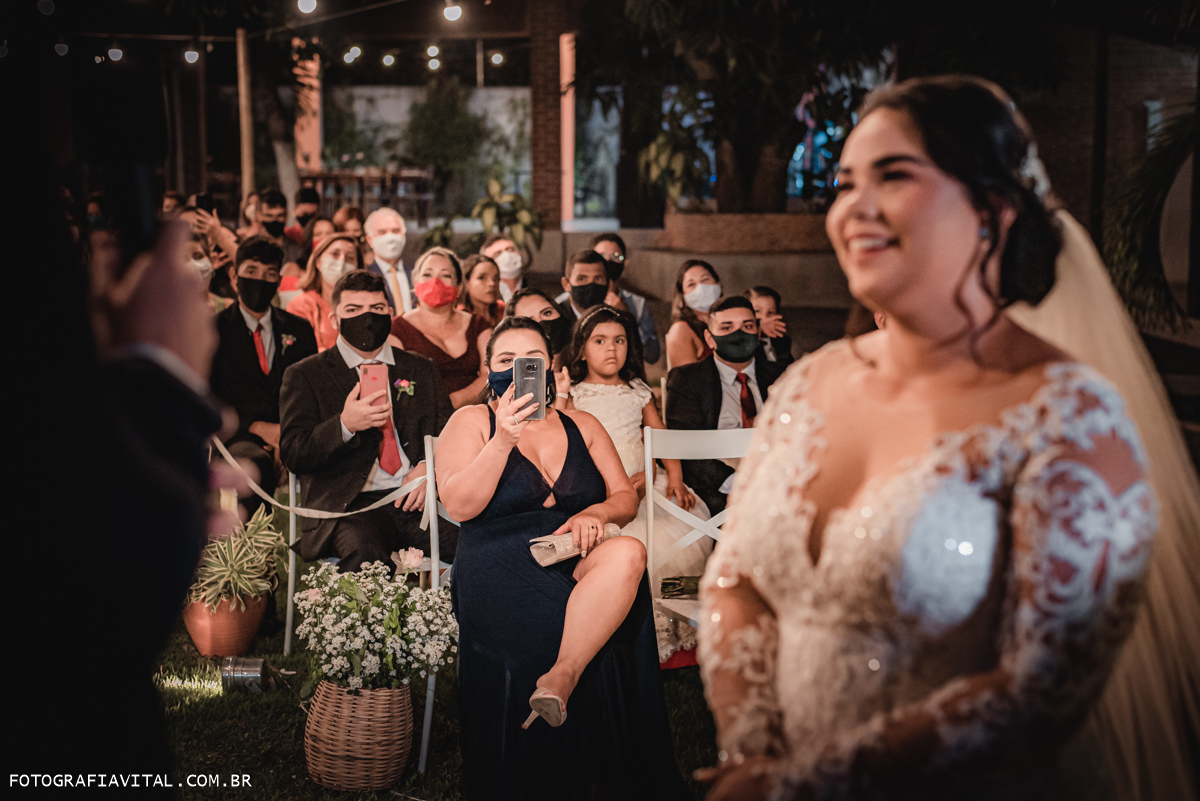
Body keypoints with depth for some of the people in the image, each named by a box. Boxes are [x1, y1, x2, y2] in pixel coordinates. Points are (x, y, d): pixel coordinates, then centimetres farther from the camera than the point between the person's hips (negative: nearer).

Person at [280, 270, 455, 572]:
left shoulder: (421, 370, 22)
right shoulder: (305, 375, 12)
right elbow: (292, 454, 4)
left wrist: (429, 467, -3)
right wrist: (344, 426, -15)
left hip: (417, 499, 3)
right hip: (351, 504, -3)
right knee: (366, 553, -38)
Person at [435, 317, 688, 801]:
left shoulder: (582, 426, 21)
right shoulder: (471, 421, 10)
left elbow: (626, 498, 16)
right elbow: (460, 505, -5)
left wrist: (595, 514, -8)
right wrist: (504, 439, -17)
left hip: (577, 561, 3)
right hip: (501, 568, -3)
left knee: (627, 556, -35)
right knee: (601, 648, -32)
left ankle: (560, 679, -32)